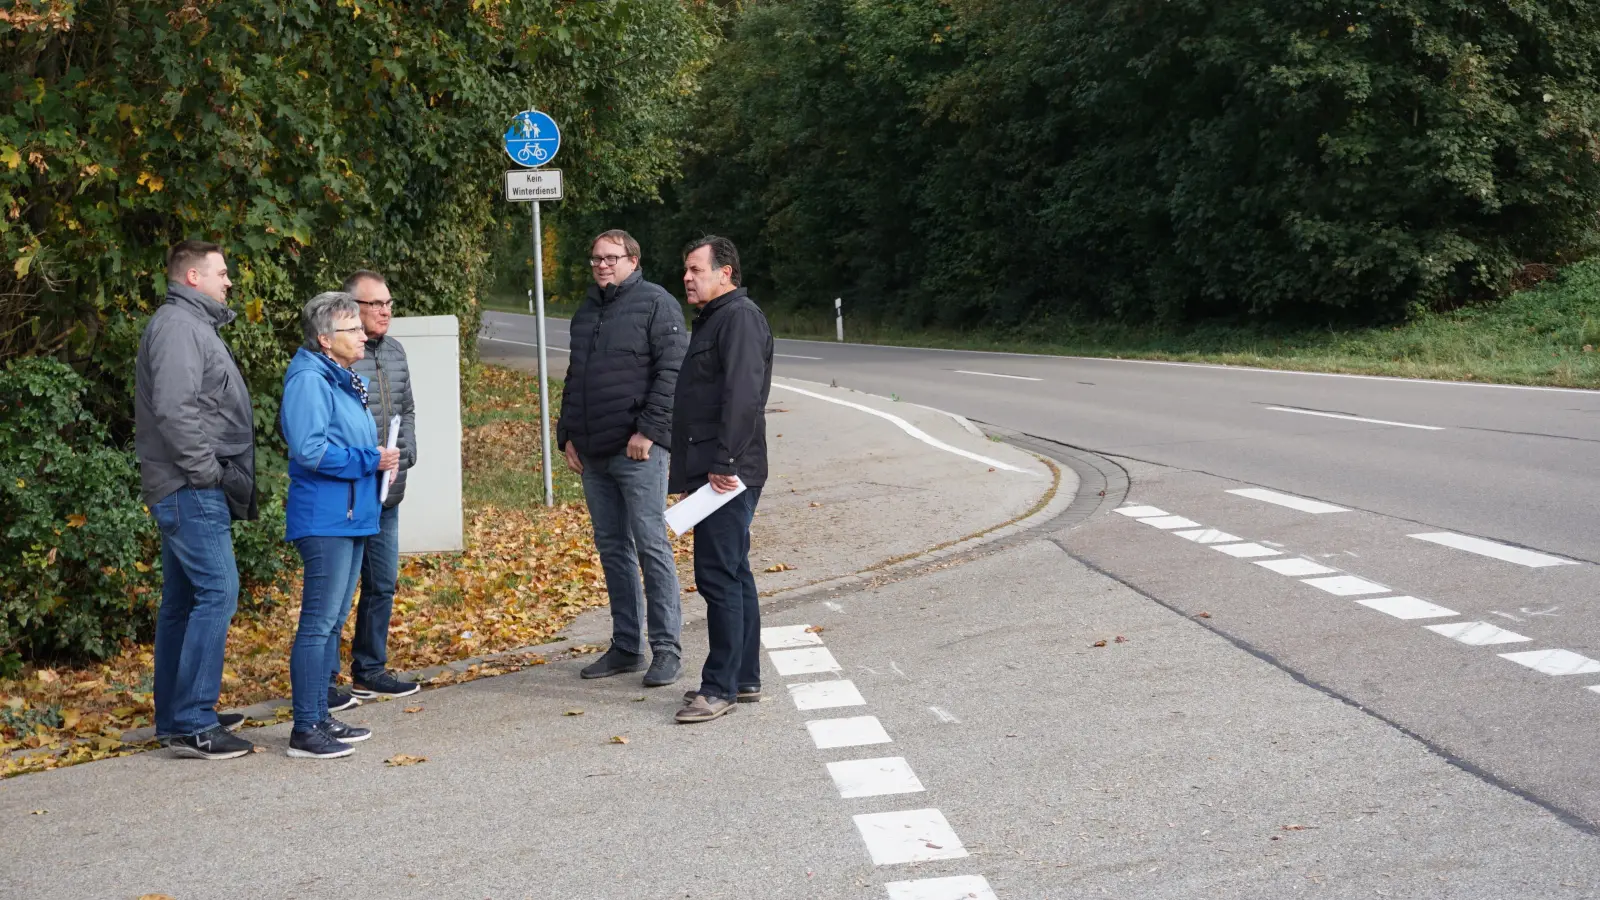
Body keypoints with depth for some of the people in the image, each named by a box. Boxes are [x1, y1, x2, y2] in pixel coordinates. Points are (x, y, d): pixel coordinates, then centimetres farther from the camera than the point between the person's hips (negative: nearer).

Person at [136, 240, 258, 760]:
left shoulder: (193, 324, 20)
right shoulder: (178, 325, -12)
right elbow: (173, 408, -24)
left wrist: (215, 472, 13)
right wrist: (206, 469, -18)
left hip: (190, 489, 11)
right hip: (190, 489, -11)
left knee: (182, 600, 13)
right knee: (217, 592, -12)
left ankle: (176, 717, 20)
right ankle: (192, 725, -10)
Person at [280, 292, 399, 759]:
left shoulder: (350, 382, 16)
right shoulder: (309, 381, -14)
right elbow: (310, 450, -24)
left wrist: (381, 458, 8)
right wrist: (370, 460, -17)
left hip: (354, 517, 10)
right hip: (325, 519, -10)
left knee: (333, 620, 14)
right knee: (319, 622, -8)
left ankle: (320, 717, 23)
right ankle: (305, 730, -5)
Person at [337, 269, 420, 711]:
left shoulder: (394, 351, 11)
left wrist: (404, 456, 6)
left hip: (386, 493, 8)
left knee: (382, 584, 16)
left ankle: (370, 670, 29)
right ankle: (322, 681, 8)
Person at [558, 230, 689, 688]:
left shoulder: (655, 303, -5)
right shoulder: (586, 311, 18)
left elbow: (671, 372, -12)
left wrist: (648, 431, -18)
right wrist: (568, 435, 15)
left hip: (638, 450, -7)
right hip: (592, 455, 7)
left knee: (651, 546, -5)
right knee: (612, 548, 10)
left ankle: (666, 649, 0)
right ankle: (625, 646, 18)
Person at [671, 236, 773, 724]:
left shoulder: (740, 317, -11)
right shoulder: (712, 319, 21)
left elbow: (742, 395, -21)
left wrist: (725, 461, -24)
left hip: (727, 474, -11)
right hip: (711, 469, 11)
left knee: (718, 575, -9)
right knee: (733, 574, 13)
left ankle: (720, 687, -5)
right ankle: (744, 678, 20)